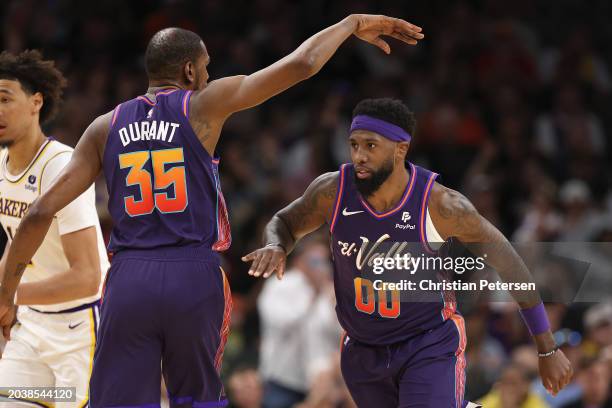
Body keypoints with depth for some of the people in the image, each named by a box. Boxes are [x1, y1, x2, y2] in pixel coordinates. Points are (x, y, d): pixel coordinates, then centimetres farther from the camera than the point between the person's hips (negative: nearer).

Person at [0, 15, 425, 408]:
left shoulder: (106, 127, 10)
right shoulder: (203, 105, 3)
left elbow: (41, 212, 5)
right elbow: (301, 64, 2)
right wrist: (353, 24, 18)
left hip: (128, 281, 1)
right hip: (195, 277, -1)